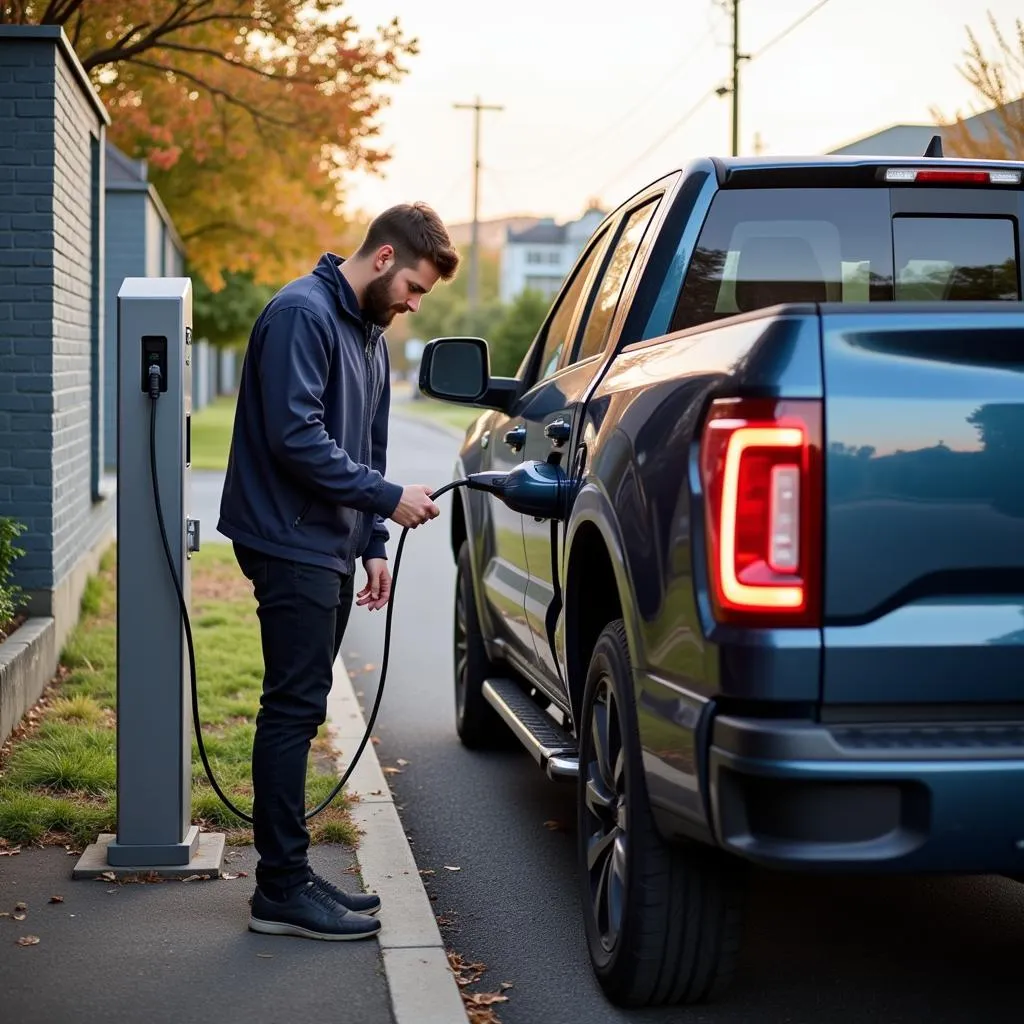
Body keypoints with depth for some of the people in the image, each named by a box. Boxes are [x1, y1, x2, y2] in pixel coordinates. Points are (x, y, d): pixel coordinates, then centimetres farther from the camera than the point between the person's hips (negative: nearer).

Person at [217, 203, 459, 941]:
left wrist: (372, 544, 15)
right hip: (290, 542, -10)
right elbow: (296, 437, -22)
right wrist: (388, 499, -19)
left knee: (301, 708, 12)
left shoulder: (370, 334, 17)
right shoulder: (303, 315, -14)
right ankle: (283, 889, -3)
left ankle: (287, 874, 18)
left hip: (329, 547, 10)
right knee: (294, 708, -8)